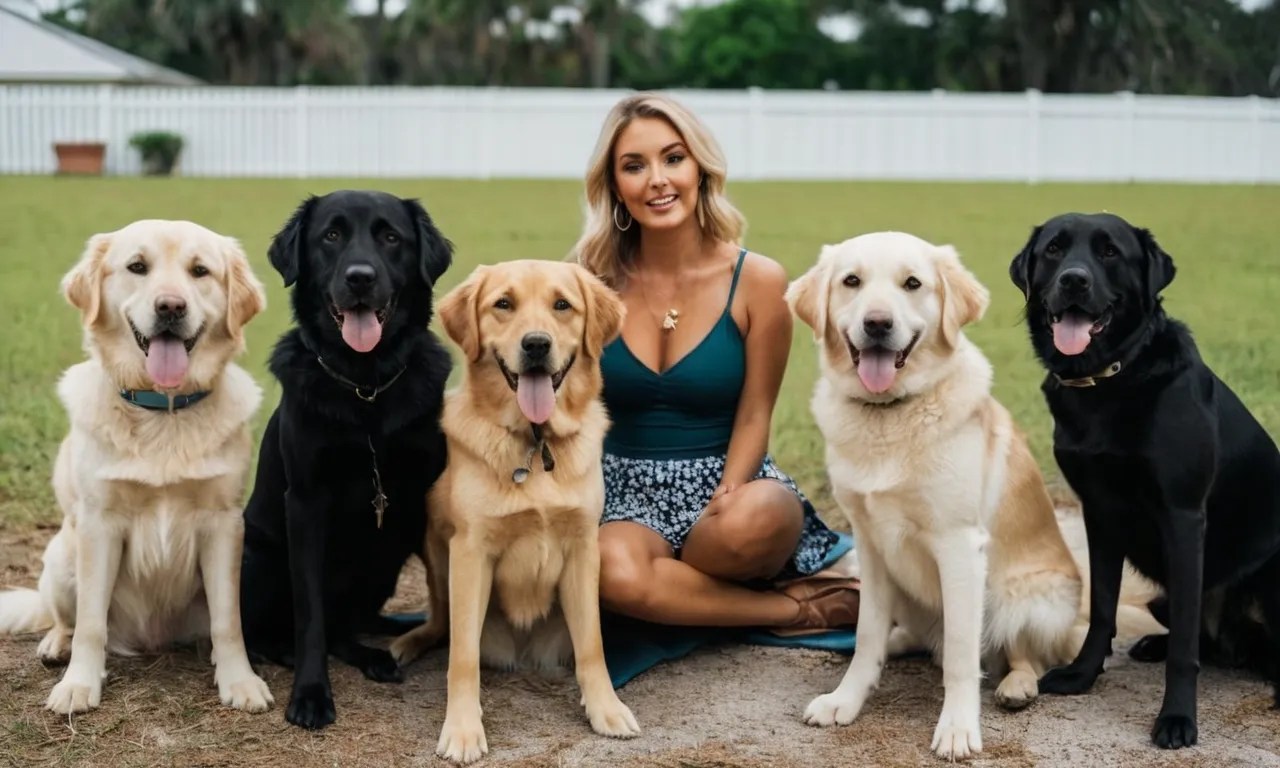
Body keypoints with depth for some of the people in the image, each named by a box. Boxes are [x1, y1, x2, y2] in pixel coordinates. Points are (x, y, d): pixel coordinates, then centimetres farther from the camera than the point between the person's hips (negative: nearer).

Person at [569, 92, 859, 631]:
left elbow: (753, 416, -2)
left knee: (756, 519, -40)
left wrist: (724, 503, -19)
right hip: (628, 491, 2)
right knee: (615, 572, -36)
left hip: (725, 483, -1)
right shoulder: (593, 281, -1)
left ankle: (670, 592, -6)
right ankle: (802, 608, -14)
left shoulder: (757, 280, -5)